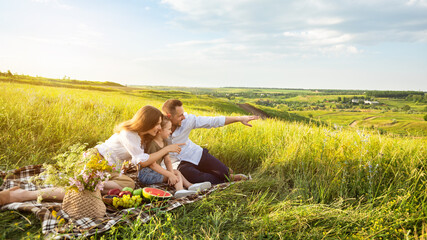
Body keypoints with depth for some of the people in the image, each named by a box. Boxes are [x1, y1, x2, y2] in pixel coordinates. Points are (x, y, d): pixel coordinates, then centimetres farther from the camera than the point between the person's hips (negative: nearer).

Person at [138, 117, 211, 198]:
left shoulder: (164, 142, 7)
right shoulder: (152, 144, -21)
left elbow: (167, 161, 2)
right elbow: (152, 165, -27)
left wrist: (171, 173, -17)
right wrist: (170, 174, -28)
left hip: (155, 172, 9)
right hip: (146, 174, -9)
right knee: (176, 173, -13)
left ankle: (180, 190, -18)